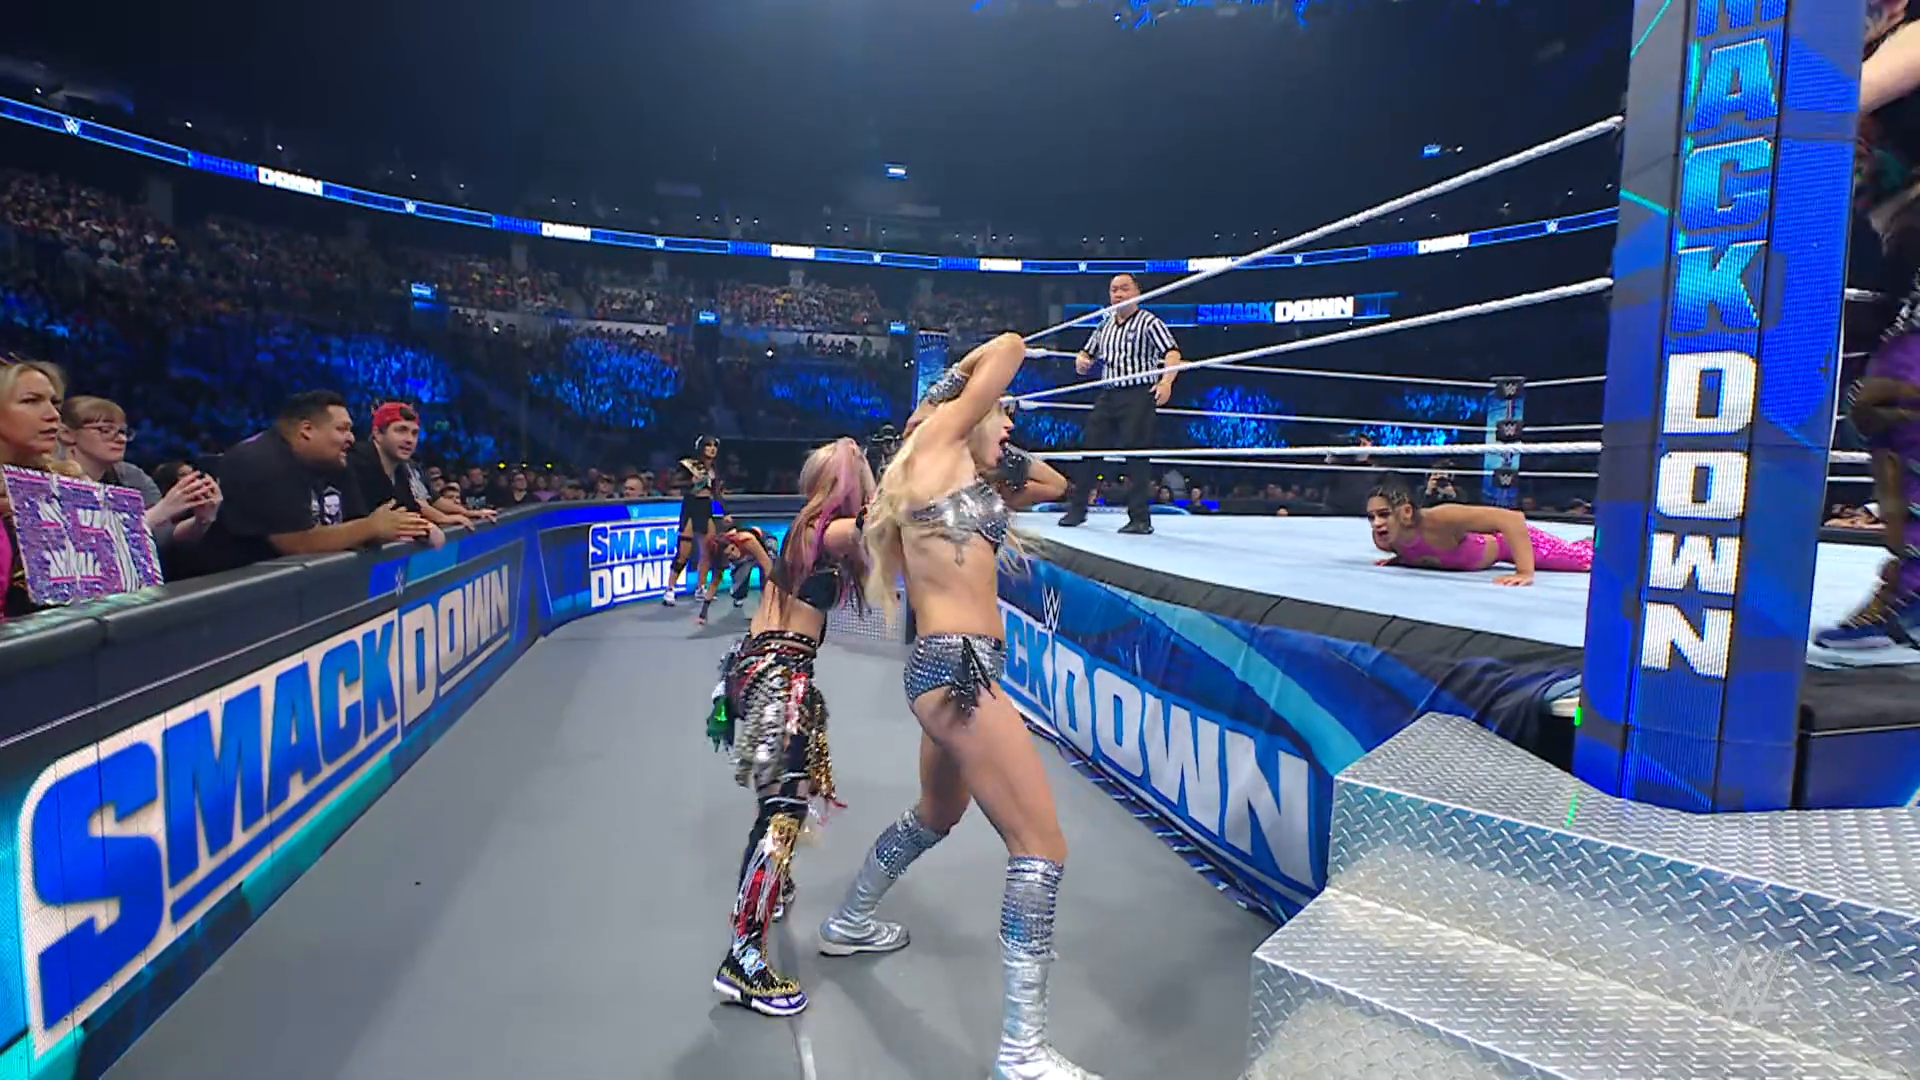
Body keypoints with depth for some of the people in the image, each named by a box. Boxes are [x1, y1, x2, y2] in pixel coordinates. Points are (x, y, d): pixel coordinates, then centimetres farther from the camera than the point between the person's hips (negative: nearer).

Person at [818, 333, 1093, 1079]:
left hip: (949, 668, 10)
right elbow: (1010, 348, 1)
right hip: (959, 668, -10)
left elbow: (1053, 484, 30)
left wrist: (1004, 456, 17)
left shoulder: (972, 482, 20)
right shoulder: (936, 446, -2)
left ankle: (848, 925, 49)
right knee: (1041, 845, -7)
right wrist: (953, 387, 17)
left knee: (936, 817, 29)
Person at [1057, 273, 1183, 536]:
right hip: (1108, 395, 7)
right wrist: (1081, 361, 5)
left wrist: (1166, 381, -32)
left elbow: (1172, 353, -13)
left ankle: (1141, 519, -1)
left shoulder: (1148, 322, -2)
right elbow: (1088, 353, 31)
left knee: (1136, 454, -7)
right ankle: (1077, 509, 17)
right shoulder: (1105, 326, 18)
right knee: (1088, 448, 5)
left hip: (1138, 395, -6)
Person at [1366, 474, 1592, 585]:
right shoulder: (1383, 539, -28)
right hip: (1479, 540, 6)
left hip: (1505, 539, -6)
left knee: (1588, 558, 16)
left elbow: (1514, 518, -47)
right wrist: (1400, 558, -20)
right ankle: (1588, 540, 65)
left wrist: (1526, 573, -50)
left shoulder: (1438, 519, -47)